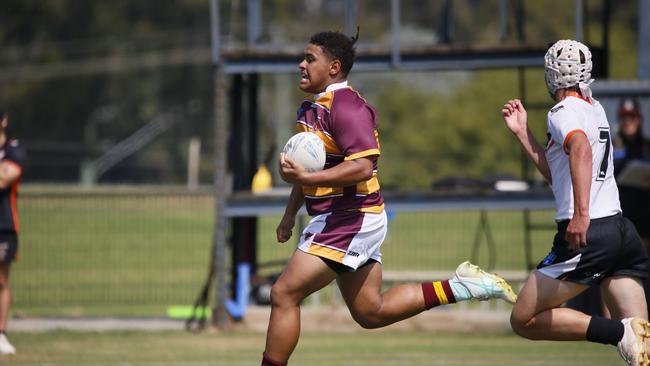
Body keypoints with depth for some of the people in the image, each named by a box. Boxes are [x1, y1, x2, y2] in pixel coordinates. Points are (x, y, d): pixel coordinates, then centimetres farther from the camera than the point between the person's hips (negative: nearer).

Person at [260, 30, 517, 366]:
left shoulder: (346, 106, -18)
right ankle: (459, 287, 17)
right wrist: (290, 214, 20)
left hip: (349, 221, -11)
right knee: (371, 313, 14)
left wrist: (304, 178, -32)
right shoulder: (311, 107, 14)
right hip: (337, 221, 11)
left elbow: (362, 167, -28)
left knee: (284, 294, -11)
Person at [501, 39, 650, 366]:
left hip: (586, 236, -8)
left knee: (524, 320, 0)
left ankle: (619, 332, -17)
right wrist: (522, 133, 32)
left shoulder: (565, 112, -5)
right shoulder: (595, 110, 20)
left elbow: (581, 149, -28)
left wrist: (582, 213, -38)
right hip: (623, 231, 8)